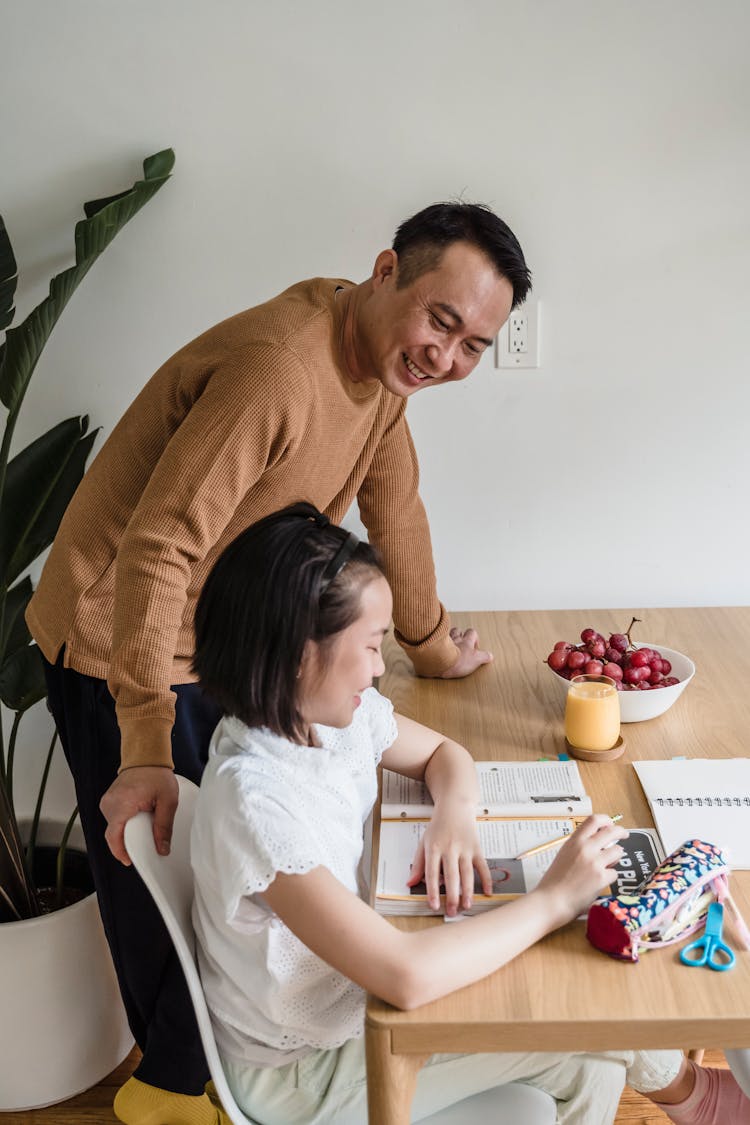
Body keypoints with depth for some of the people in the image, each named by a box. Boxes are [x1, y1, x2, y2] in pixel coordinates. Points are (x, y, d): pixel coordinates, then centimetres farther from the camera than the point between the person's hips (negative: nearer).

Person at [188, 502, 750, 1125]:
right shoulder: (256, 797, -34)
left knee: (590, 1065, -2)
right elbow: (406, 976, -39)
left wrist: (455, 813, -14)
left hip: (354, 997, 7)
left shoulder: (340, 712, -10)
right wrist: (554, 899, -28)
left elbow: (443, 753, 10)